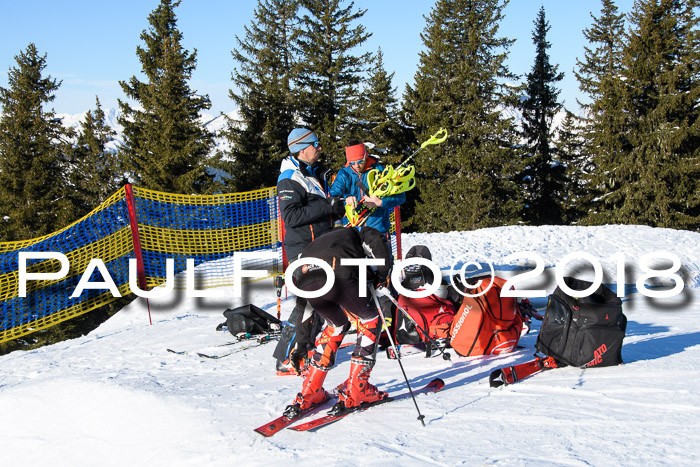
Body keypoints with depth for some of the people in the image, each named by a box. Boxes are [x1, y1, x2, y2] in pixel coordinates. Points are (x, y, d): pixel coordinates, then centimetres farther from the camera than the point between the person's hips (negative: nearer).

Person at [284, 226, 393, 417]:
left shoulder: (319, 242, 46)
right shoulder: (359, 233, 32)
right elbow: (378, 245, 9)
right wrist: (380, 275, 21)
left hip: (305, 281, 6)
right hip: (338, 275, -5)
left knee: (337, 324, 31)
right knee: (371, 319, 20)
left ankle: (310, 392, 23)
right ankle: (355, 389, 11)